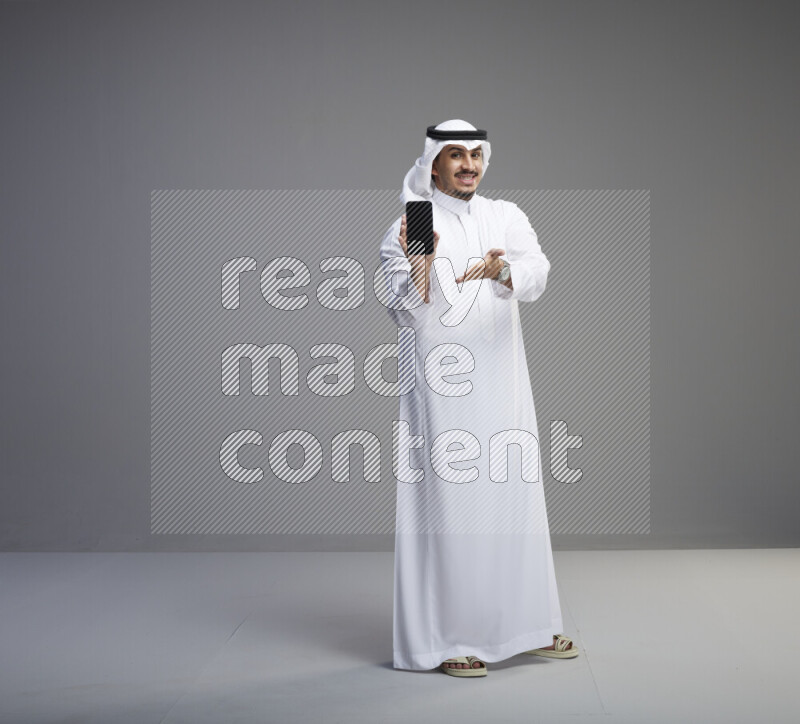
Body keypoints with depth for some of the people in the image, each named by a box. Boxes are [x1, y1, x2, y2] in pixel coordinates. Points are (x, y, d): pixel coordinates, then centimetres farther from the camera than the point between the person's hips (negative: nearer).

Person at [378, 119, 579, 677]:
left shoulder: (506, 218, 9)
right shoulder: (408, 229, -1)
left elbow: (537, 273, -9)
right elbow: (403, 312, -10)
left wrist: (501, 270, -30)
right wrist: (420, 270, -28)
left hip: (500, 381, 4)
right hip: (440, 386, -4)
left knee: (515, 496, 9)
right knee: (447, 501, -5)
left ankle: (525, 624, 23)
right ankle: (447, 638, 3)